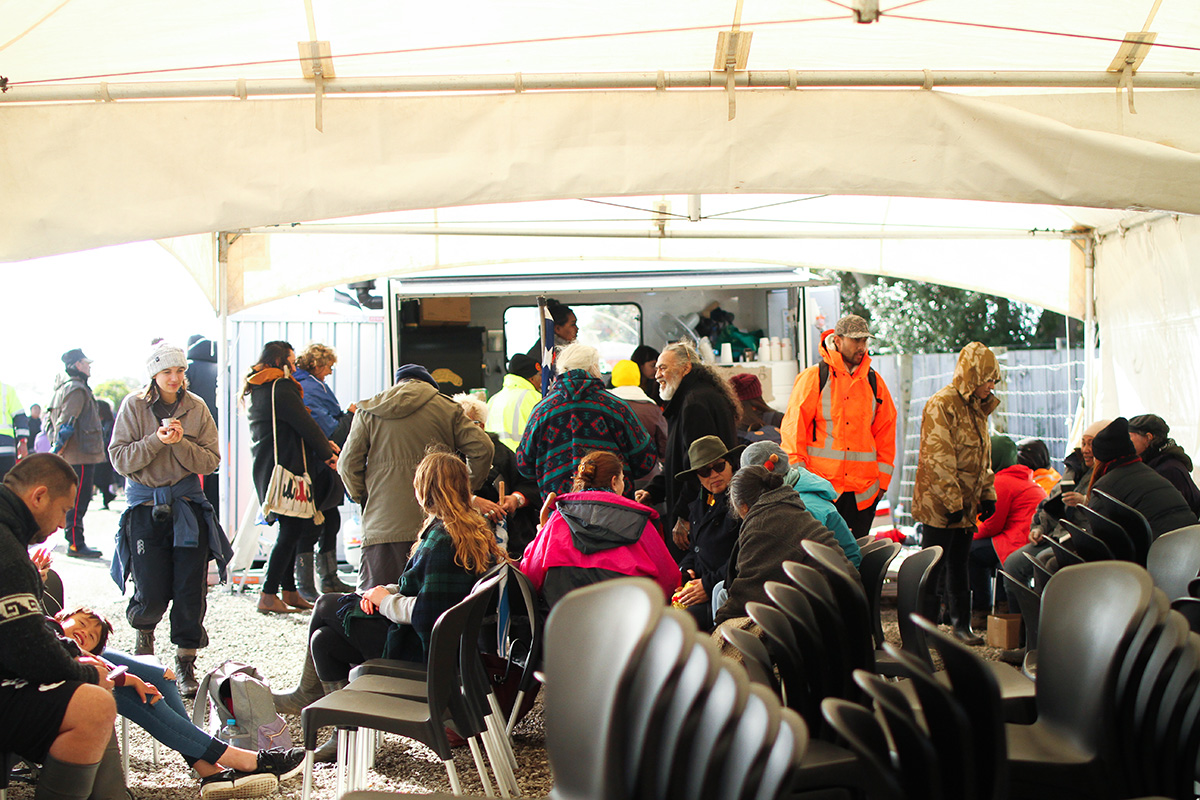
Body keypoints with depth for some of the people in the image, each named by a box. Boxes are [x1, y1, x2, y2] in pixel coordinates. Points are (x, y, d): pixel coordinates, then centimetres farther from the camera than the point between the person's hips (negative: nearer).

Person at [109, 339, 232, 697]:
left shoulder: (196, 408, 4)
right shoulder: (134, 405, 0)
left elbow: (210, 460, 1)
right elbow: (120, 459, -6)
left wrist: (181, 442, -15)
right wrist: (157, 441, -19)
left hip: (187, 504, 1)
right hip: (145, 506, -1)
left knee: (191, 591, 0)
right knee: (152, 593, -4)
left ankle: (186, 663, 15)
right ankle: (144, 632, 31)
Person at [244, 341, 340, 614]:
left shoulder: (256, 390, 19)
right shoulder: (281, 387, -12)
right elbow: (304, 424, -12)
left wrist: (323, 444, 10)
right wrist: (327, 453, 1)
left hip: (266, 468, 10)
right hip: (285, 468, -10)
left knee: (290, 530, 14)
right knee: (290, 531, -7)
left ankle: (289, 592, 17)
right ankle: (268, 595, -8)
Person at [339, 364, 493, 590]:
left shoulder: (367, 411, 11)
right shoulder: (447, 408, 8)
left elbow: (348, 464, 6)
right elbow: (481, 448, 0)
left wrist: (361, 496, 19)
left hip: (382, 525, 1)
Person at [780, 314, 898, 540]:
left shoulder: (874, 381, 12)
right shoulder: (813, 378, -1)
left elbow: (886, 432, 16)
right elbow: (793, 427, -1)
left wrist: (882, 479, 12)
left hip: (863, 489, 4)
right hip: (822, 485, -4)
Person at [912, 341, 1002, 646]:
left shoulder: (977, 407, 14)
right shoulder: (942, 404, -15)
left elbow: (983, 457, 21)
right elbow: (938, 460, -19)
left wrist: (988, 494, 14)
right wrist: (953, 502, -20)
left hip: (966, 506, 8)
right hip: (939, 505, -8)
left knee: (959, 564, 14)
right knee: (933, 566, -1)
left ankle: (961, 623, 22)